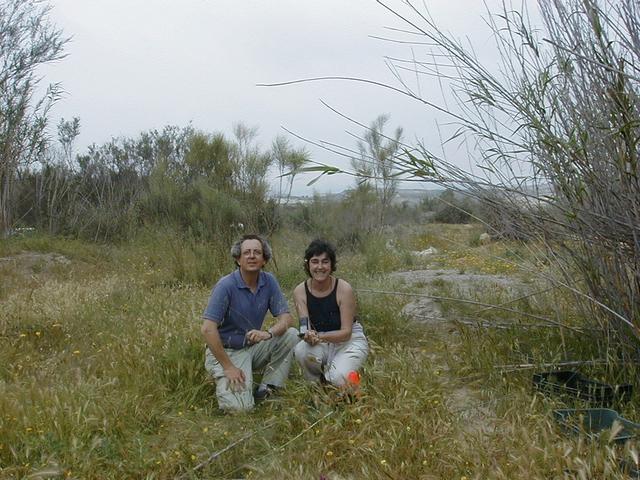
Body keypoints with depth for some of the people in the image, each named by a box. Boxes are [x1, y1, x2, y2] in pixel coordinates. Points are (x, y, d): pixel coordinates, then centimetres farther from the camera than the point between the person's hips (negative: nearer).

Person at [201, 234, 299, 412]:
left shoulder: (269, 281, -4)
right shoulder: (226, 285, -20)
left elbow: (286, 318, -6)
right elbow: (208, 329, -24)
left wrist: (268, 333, -29)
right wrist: (228, 367, -23)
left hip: (254, 346, 5)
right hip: (226, 351, -5)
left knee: (291, 335, -16)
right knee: (240, 407, -22)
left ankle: (267, 388, -3)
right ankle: (223, 379, 11)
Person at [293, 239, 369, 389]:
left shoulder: (344, 289, -20)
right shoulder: (300, 291, -11)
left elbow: (346, 332, -19)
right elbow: (305, 329, -14)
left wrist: (320, 336, -36)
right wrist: (310, 337, -39)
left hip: (349, 340, -3)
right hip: (321, 342, 3)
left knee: (339, 379, -29)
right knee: (301, 351, -30)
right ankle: (317, 383, 1)